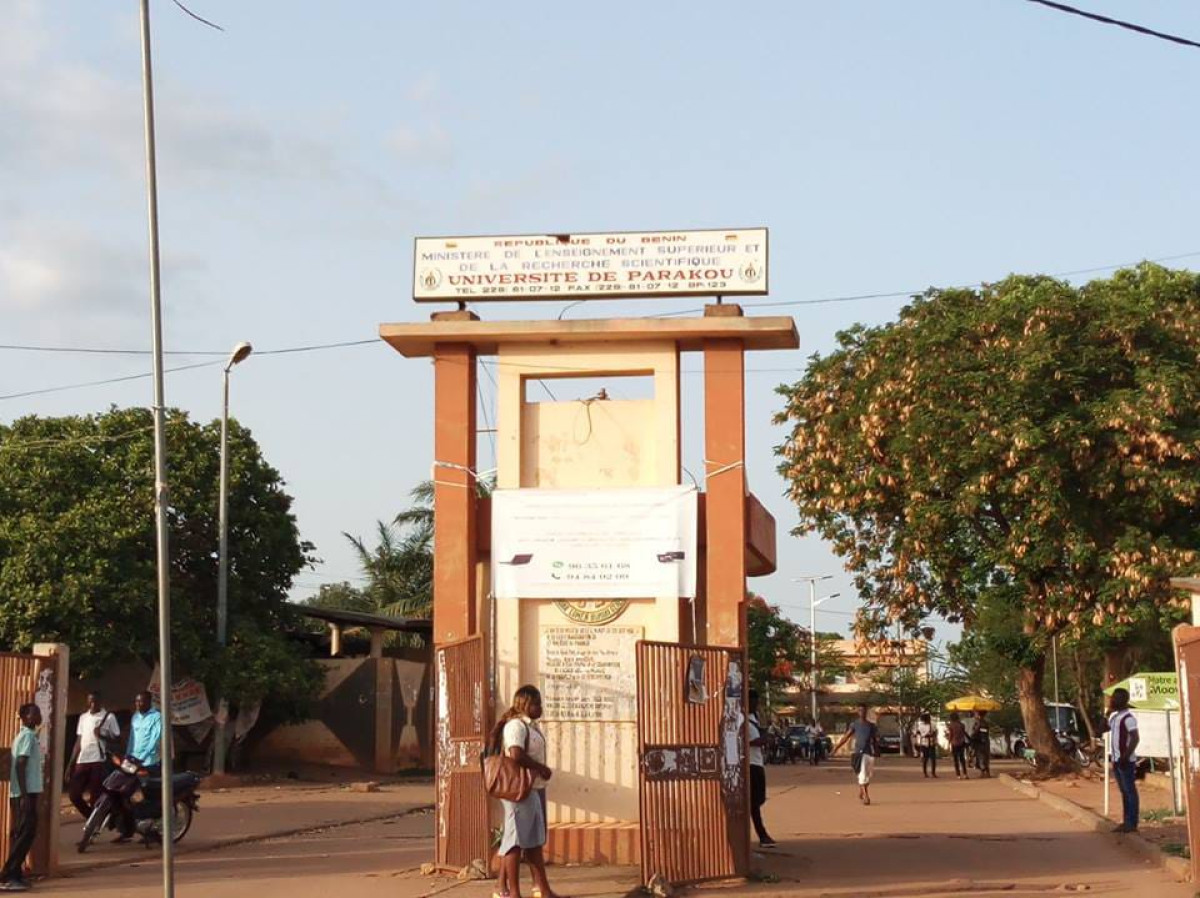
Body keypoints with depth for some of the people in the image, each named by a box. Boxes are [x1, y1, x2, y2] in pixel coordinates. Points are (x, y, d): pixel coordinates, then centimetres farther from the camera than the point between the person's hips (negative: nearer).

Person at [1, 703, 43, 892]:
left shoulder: (24, 735, 18)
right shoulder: (28, 736, -12)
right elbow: (20, 765, -19)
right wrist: (25, 795, -23)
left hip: (20, 793, 10)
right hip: (26, 792, -10)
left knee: (19, 833, 10)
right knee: (26, 833, -10)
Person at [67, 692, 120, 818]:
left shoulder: (108, 717, 1)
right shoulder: (83, 717, 17)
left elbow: (117, 737, -1)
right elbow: (78, 741, 19)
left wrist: (102, 735, -18)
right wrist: (71, 763, 14)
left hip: (98, 760, -5)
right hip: (82, 760, 5)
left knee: (95, 796, -5)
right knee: (74, 794, 1)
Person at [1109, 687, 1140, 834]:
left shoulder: (1128, 718, -14)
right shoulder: (1114, 716, 13)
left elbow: (1135, 738, -21)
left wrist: (1125, 757, -24)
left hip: (1126, 761, -9)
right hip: (1117, 760, 9)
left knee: (1130, 791, -5)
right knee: (1124, 792, 12)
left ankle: (1132, 824, -2)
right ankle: (1126, 822, 17)